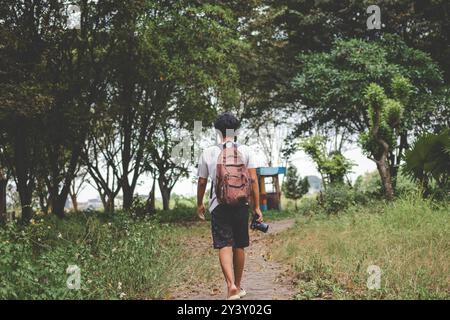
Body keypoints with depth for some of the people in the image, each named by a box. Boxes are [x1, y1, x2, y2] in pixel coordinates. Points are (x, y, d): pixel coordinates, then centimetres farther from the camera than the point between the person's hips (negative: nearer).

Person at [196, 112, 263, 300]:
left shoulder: (208, 153, 2)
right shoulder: (246, 152, 1)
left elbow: (202, 182, 7)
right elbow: (253, 180, -4)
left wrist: (199, 204, 20)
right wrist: (257, 207, 1)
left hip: (218, 205, -1)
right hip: (241, 206, 1)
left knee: (224, 247, -5)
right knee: (239, 247, 12)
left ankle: (231, 285, -24)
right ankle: (238, 286, 24)